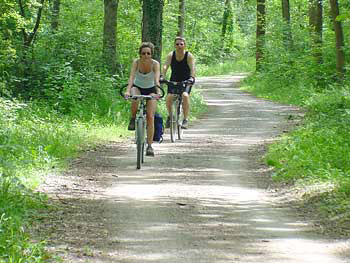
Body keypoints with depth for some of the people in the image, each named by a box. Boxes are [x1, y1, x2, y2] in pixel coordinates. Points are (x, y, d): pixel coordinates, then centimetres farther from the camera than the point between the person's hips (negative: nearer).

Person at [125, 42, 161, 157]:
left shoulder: (155, 64, -21)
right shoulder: (136, 62, -20)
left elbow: (156, 79, -34)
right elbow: (132, 77, -32)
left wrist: (158, 92, -51)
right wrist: (128, 90, -48)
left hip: (150, 90, 0)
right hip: (137, 87, 0)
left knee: (150, 117, -12)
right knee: (135, 101, -36)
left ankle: (150, 146, -6)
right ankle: (133, 119, -5)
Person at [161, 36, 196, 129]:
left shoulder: (189, 56, -13)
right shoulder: (171, 55, -9)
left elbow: (192, 68, -25)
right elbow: (165, 66, -21)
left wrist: (191, 77, -44)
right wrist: (162, 76, -38)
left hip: (186, 81, -2)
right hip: (174, 80, 2)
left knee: (185, 95, -29)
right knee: (169, 97, -19)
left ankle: (186, 119, -20)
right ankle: (170, 116, 9)